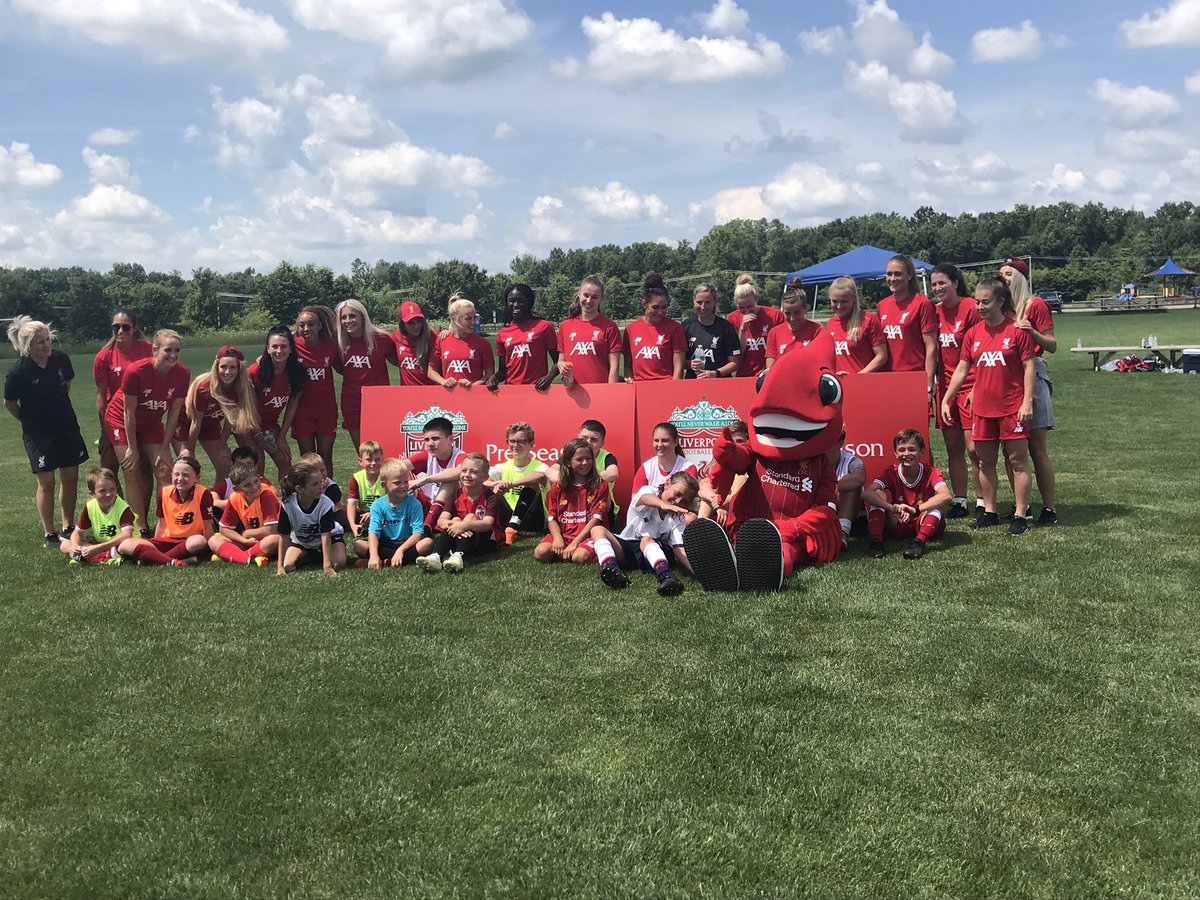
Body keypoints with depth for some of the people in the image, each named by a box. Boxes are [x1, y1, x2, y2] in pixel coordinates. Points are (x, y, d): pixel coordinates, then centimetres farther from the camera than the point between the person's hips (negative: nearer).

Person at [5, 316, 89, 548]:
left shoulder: (61, 359, -7)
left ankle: (68, 529, 21)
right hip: (37, 434, -4)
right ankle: (49, 535, 8)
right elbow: (9, 403, -3)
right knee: (46, 481, -3)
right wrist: (30, 422, 8)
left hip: (67, 427, 4)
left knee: (70, 478, 7)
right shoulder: (18, 372, -18)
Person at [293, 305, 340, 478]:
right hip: (302, 410, -1)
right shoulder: (294, 347, -11)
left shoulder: (330, 346, -6)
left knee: (325, 457, 9)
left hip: (327, 408, 1)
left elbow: (341, 369, 8)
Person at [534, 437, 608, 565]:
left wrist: (574, 543, -15)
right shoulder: (557, 487, 9)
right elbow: (552, 518, 8)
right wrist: (558, 538, -14)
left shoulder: (599, 486, 0)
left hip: (585, 536, -2)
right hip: (563, 535, 3)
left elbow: (596, 518, -7)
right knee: (540, 553, -24)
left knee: (580, 557, -33)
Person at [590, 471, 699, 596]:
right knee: (597, 529, -21)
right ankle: (610, 567, -50)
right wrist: (663, 504, -55)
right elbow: (645, 498, -30)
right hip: (626, 549, 1)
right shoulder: (649, 492, -3)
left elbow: (680, 550, -12)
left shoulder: (678, 519, 0)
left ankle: (665, 576, -59)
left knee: (646, 540, -33)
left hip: (655, 552, -1)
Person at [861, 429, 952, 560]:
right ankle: (876, 541, -34)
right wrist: (891, 507, -43)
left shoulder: (931, 472, -10)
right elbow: (866, 493, -26)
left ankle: (920, 541, -44)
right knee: (878, 495, -19)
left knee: (935, 503, -28)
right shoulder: (890, 474, -7)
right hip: (898, 526, 1)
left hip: (924, 525, -1)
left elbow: (945, 496, -32)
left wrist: (915, 509, -44)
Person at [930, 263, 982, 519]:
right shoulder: (936, 312, 9)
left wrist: (978, 388, -14)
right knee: (953, 448, 9)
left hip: (970, 386, -6)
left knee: (973, 448, -6)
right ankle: (959, 502, 17)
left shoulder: (970, 307, -9)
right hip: (946, 385, 6)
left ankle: (983, 503, 3)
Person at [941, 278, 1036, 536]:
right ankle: (989, 512, 21)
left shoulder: (1017, 330, -6)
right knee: (985, 461, 10)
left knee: (1017, 460, 1)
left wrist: (1027, 401, -12)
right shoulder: (973, 334, 7)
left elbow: (1028, 366, -6)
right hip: (982, 408, 5)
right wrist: (946, 400, 9)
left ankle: (1020, 514, 6)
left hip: (1012, 407, -5)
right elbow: (961, 370, 12)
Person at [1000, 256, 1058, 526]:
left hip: (1031, 375, -6)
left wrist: (1032, 332, -22)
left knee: (1037, 448, -5)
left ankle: (1050, 508, -1)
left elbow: (1052, 345, -5)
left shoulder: (1035, 305, -2)